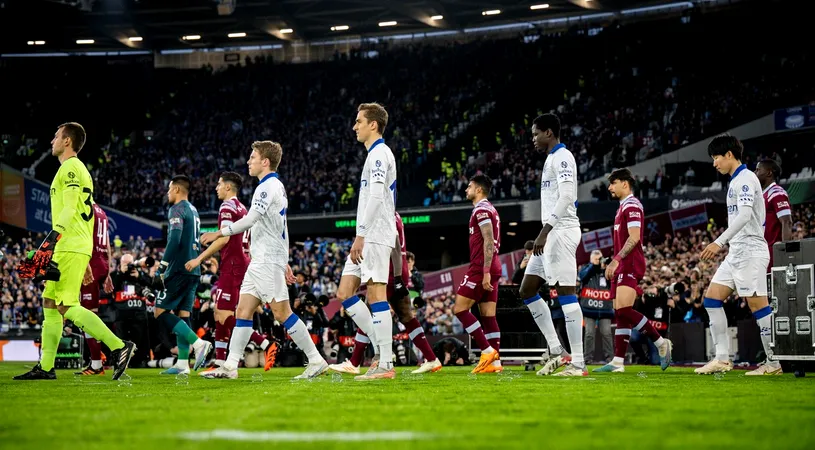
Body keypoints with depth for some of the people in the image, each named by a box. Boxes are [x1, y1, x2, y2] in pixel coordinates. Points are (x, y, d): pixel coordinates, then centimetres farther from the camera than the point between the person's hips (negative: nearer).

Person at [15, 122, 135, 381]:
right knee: (49, 304, 10)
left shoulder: (70, 168, -8)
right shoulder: (78, 169, 23)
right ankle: (46, 367, 11)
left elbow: (69, 209, -20)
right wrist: (85, 259, 24)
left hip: (71, 248, -10)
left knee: (67, 307, -14)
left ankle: (119, 347, -18)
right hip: (69, 249, 10)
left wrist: (51, 239, -29)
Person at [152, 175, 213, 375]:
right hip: (193, 271, 9)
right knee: (183, 314, 8)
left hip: (180, 269, -9)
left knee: (160, 311, -7)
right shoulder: (193, 210, 20)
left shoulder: (178, 209, -8)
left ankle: (198, 343, -19)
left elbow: (174, 240, -20)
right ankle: (183, 363, 2)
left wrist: (161, 268, -21)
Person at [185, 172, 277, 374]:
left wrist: (200, 259, -18)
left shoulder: (227, 207, -10)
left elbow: (224, 238, -19)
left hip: (232, 266, -10)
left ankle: (266, 345, -16)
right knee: (220, 313, 10)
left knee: (225, 315, -10)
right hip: (242, 264, 10)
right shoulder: (242, 209, 20)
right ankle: (219, 363, 8)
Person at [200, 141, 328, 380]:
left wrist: (219, 233, -18)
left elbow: (250, 219, -23)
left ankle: (316, 361, -7)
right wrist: (285, 261, 25)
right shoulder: (277, 186, 20)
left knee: (282, 312, -10)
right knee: (243, 310, 6)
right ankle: (230, 366, 4)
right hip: (259, 261, 10)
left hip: (269, 261, -10)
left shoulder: (269, 187, -12)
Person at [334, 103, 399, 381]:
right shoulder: (377, 154, 21)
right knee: (344, 293, 8)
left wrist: (360, 236, -22)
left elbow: (376, 198, -20)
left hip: (376, 237, -10)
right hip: (368, 239, 10)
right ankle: (382, 350, 8)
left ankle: (385, 365, -10)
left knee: (376, 295, -11)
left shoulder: (379, 153, -10)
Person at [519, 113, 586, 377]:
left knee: (566, 293, -12)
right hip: (551, 234, 11)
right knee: (527, 290, 11)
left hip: (561, 231, -11)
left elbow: (566, 198, -21)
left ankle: (578, 363, -13)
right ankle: (556, 351, 11)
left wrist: (544, 232, -25)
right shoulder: (552, 158, 20)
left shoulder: (562, 157, -10)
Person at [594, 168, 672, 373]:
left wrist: (616, 260, -23)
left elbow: (634, 237, -19)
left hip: (630, 265, -10)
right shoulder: (623, 207, 22)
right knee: (620, 314, 4)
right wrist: (616, 264, 22)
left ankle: (661, 343, -12)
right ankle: (618, 362, 2)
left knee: (624, 310, -21)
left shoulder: (632, 205, -8)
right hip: (623, 267, 10)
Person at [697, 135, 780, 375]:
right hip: (736, 253, 10)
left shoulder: (745, 178, -11)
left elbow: (745, 214, -24)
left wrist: (719, 242, -30)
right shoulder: (736, 181, 19)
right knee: (712, 298, 5)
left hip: (750, 251, -10)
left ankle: (773, 363, -6)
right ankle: (722, 359, 3)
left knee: (757, 304, -10)